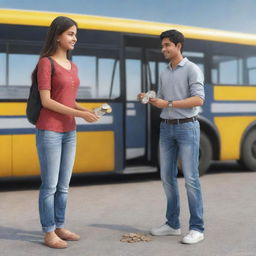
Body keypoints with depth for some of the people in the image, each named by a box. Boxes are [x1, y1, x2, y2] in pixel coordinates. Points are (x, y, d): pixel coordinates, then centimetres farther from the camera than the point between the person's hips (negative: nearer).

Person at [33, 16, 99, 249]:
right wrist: (79, 114, -19)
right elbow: (46, 101, -15)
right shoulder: (45, 63, -10)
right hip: (49, 131, -7)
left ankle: (59, 227, 23)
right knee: (50, 185, -1)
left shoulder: (72, 67, 14)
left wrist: (86, 110, -2)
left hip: (68, 132, 7)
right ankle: (48, 233, 10)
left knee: (63, 185, 11)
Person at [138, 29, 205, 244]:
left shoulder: (192, 69, -6)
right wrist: (149, 99, -3)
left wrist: (168, 103, -22)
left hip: (187, 127, -7)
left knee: (190, 178, -8)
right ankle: (173, 224, 15)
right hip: (166, 128, 7)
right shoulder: (164, 74, 16)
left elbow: (198, 100, -18)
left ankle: (197, 228, -1)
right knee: (167, 177, 6)